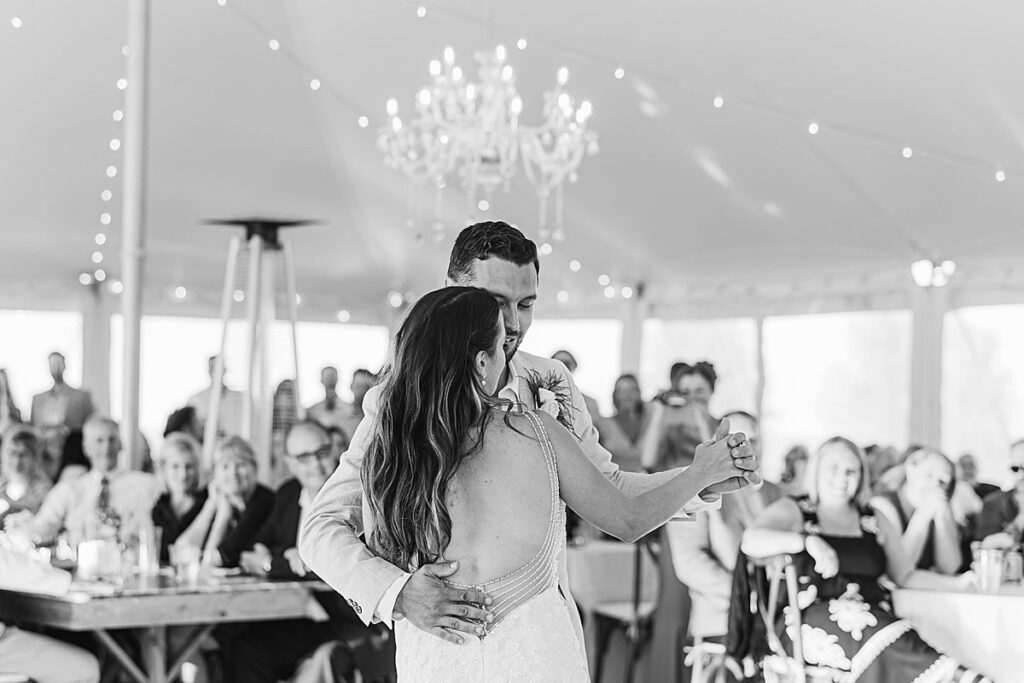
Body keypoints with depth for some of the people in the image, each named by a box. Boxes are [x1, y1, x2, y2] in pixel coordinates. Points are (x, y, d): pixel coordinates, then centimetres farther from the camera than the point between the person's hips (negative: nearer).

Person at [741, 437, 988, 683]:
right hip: (812, 617, -4)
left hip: (873, 621, 4)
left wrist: (960, 582, 8)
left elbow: (905, 576, 24)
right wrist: (807, 541, -22)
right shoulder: (792, 511, 11)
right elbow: (750, 541, -7)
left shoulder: (876, 521, 23)